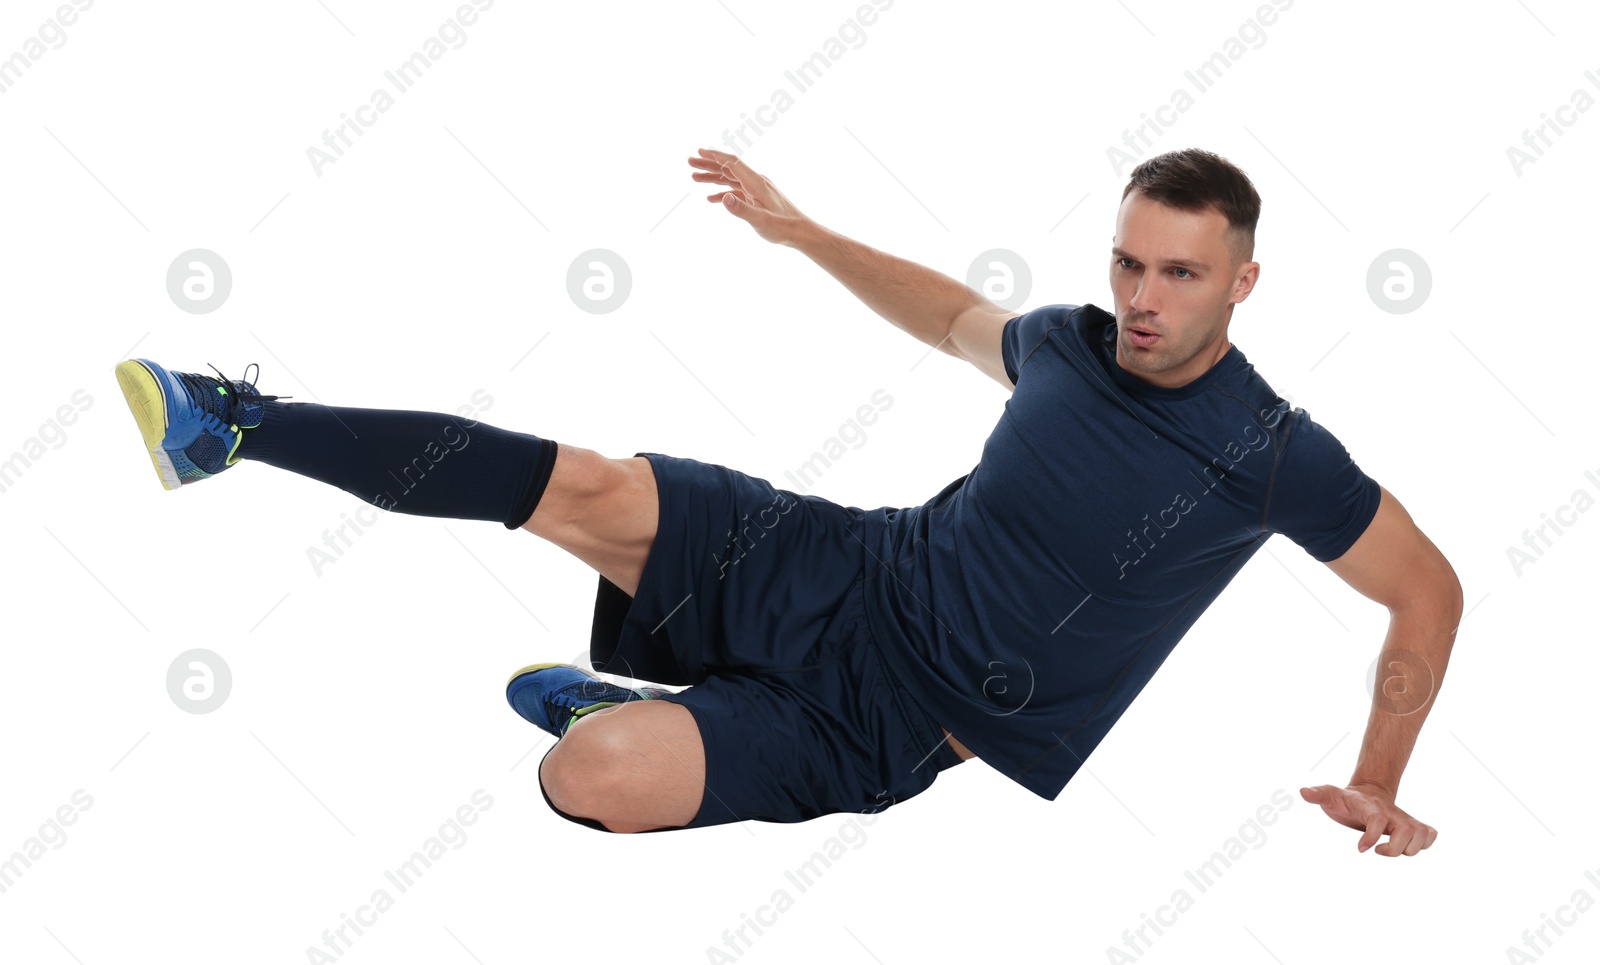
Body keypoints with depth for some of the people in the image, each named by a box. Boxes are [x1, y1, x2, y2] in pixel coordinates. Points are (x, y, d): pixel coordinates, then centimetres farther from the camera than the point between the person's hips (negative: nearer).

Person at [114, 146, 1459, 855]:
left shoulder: (1269, 454, -14)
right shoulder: (1071, 344, 1)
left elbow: (1431, 589, -5)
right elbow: (952, 314, 24)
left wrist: (1378, 787, -4)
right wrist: (797, 229, 25)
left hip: (894, 719, -5)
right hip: (853, 572, 5)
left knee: (592, 774, -27)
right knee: (586, 486, -14)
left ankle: (625, 706, 11)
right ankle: (243, 425, -2)